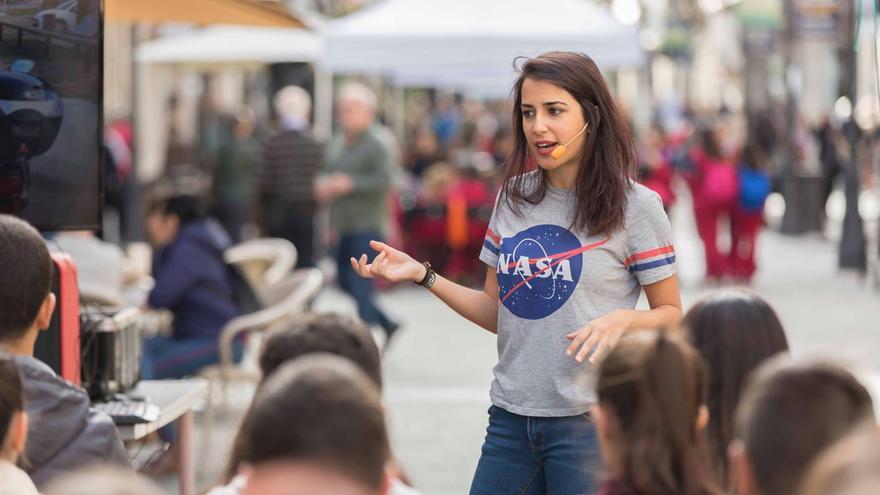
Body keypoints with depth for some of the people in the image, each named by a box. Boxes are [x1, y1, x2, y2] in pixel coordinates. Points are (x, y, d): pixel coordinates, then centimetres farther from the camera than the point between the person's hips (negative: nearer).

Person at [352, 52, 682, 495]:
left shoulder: (634, 206, -5)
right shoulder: (514, 198, 9)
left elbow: (671, 315, -1)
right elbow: (498, 313, 13)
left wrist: (623, 319, -21)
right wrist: (423, 276, 2)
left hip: (589, 423, -4)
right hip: (511, 419, 4)